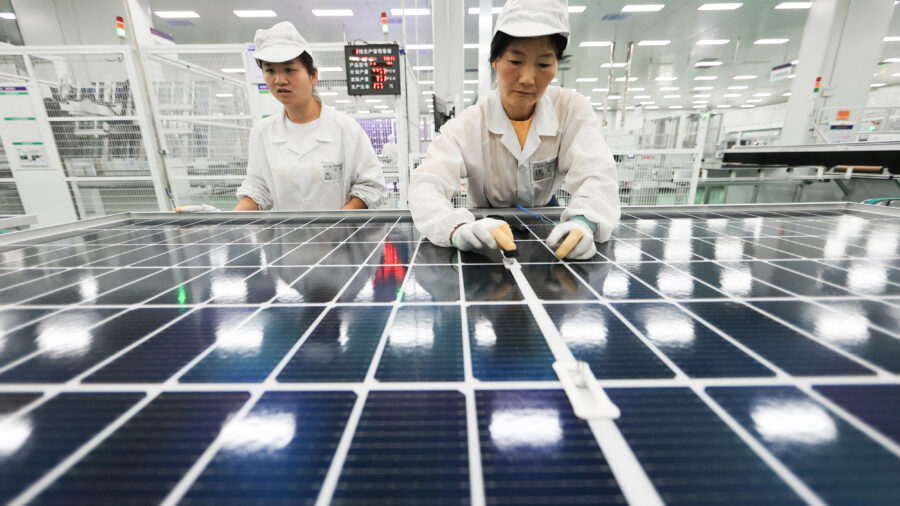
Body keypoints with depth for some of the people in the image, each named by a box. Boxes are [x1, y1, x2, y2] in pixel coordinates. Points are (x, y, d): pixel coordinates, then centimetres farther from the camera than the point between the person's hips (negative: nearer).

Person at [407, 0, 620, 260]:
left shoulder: (573, 109, -11)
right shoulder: (467, 125, -17)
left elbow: (596, 177, -21)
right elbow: (427, 185, -31)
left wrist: (584, 222, -46)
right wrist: (458, 229, -53)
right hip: (488, 225, -1)